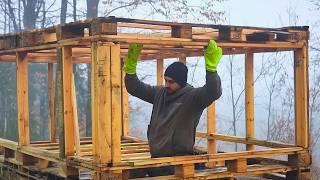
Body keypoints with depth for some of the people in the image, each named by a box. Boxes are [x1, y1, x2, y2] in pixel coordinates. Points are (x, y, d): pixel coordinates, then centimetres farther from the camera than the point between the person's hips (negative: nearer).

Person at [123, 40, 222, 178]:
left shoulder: (193, 96, -11)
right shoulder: (159, 93, 8)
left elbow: (213, 92, -29)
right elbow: (134, 88, 14)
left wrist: (211, 67, -44)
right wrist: (131, 64, 0)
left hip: (179, 161, -6)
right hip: (156, 158, 7)